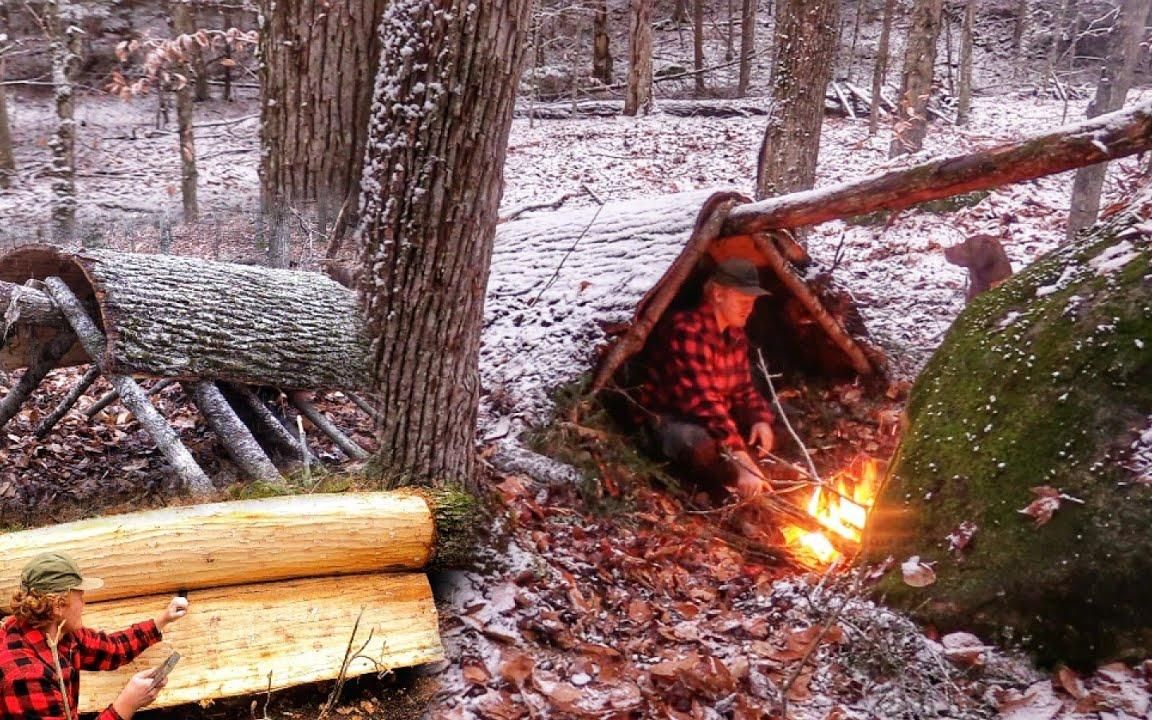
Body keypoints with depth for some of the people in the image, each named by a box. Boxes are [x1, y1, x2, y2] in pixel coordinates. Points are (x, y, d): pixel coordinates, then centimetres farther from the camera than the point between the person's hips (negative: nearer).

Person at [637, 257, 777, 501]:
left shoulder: (735, 334, 2)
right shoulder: (687, 331, -27)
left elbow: (743, 389, 9)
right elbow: (703, 400, -36)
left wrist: (761, 419, -14)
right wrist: (741, 459, -41)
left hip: (717, 418, 9)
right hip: (670, 420, -9)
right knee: (705, 446, -40)